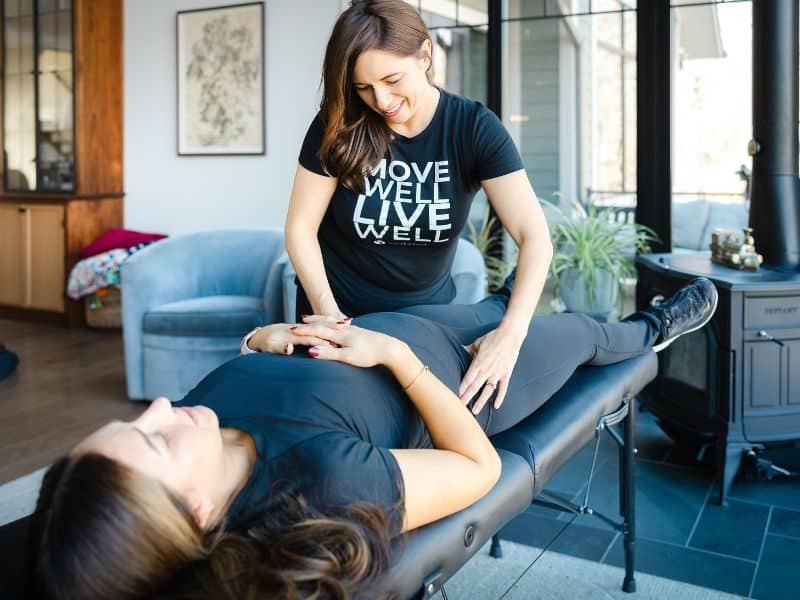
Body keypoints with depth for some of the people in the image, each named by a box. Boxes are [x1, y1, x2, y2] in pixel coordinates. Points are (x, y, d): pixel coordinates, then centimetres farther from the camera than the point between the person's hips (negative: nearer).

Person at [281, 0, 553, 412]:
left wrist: (509, 334, -40)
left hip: (429, 312, 1)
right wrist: (326, 311, -24)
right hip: (342, 312, 0)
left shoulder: (474, 128, -17)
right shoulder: (338, 126, -15)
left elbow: (535, 238, -25)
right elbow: (301, 228, -10)